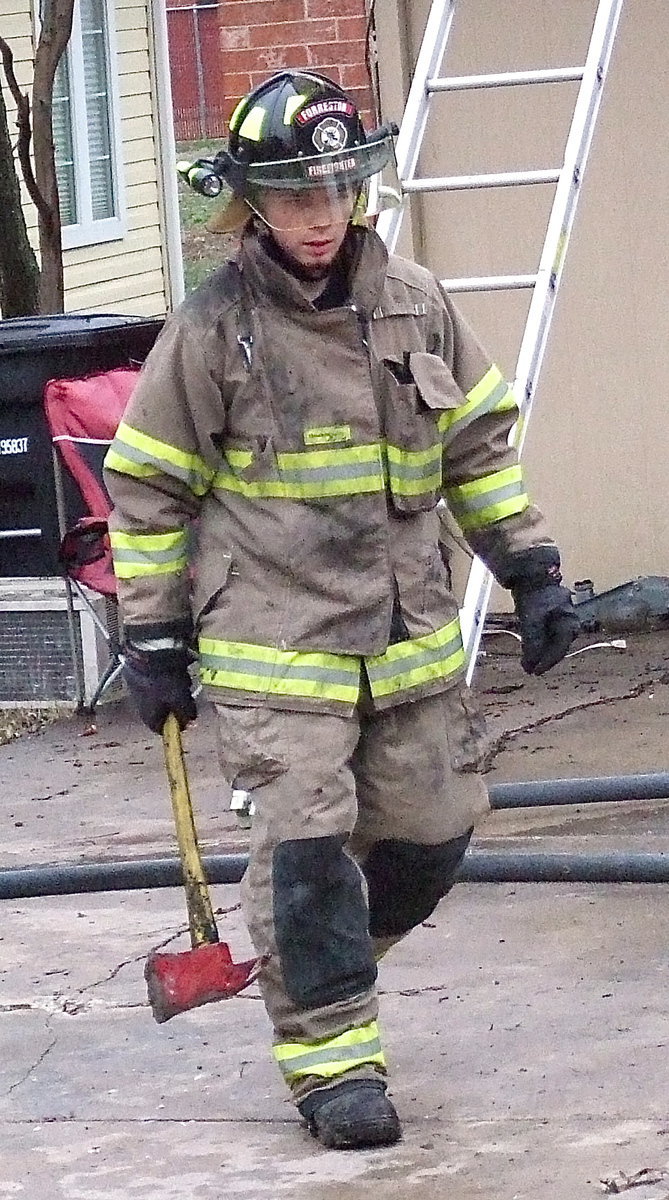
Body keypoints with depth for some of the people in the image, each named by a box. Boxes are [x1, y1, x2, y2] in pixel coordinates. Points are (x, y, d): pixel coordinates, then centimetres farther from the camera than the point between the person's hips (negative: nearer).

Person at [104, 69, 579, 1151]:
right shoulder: (212, 330, -7)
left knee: (435, 831, 9)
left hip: (408, 634, 5)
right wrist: (154, 640, -1)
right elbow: (147, 490, 0)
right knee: (306, 846, -9)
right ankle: (332, 1054, 4)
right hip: (274, 647, -4)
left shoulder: (414, 303, 4)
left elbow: (480, 445, 14)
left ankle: (325, 961, 35)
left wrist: (534, 573, 10)